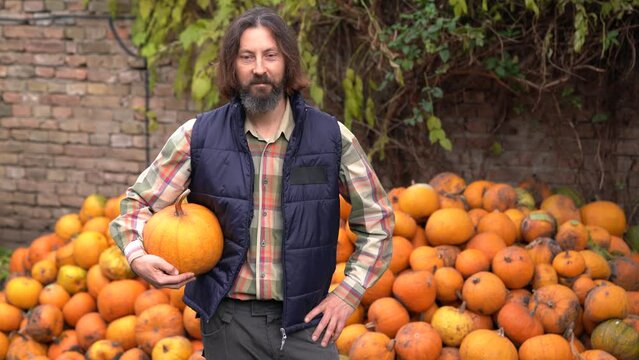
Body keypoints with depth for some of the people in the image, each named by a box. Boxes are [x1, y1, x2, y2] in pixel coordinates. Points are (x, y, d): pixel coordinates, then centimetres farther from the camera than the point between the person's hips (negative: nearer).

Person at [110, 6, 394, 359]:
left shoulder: (332, 138, -1)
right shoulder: (198, 137, -2)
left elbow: (377, 219, 9)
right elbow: (138, 201, 7)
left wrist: (348, 292, 1)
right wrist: (137, 256, -12)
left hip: (305, 321, 0)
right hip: (229, 321, 0)